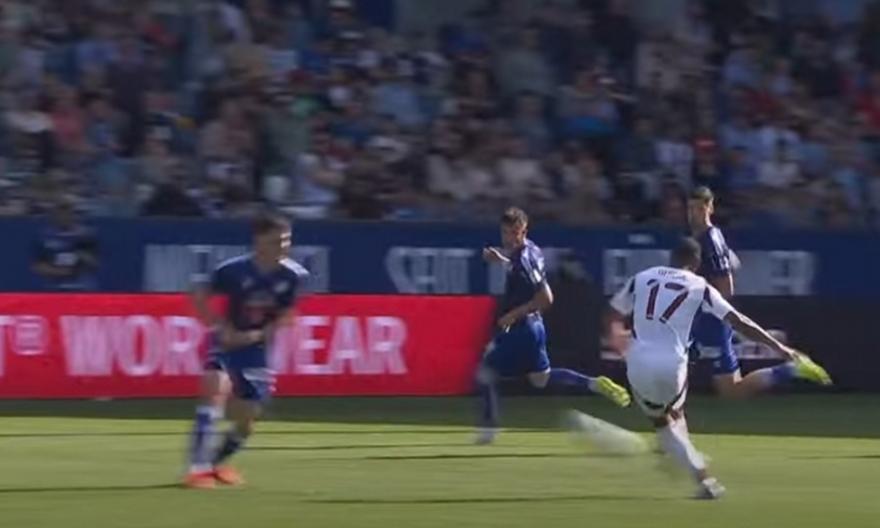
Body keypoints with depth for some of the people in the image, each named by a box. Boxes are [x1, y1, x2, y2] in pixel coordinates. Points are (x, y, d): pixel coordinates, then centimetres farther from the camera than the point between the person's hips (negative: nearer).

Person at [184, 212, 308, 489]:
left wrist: (260, 334, -14)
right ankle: (198, 467, -28)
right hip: (228, 341, -3)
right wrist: (220, 327, -18)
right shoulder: (233, 270, -20)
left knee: (245, 420, 7)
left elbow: (286, 313, 1)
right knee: (217, 388, -29)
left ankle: (217, 462, 37)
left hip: (257, 346, 3)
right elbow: (199, 296, -7)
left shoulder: (294, 276, -13)